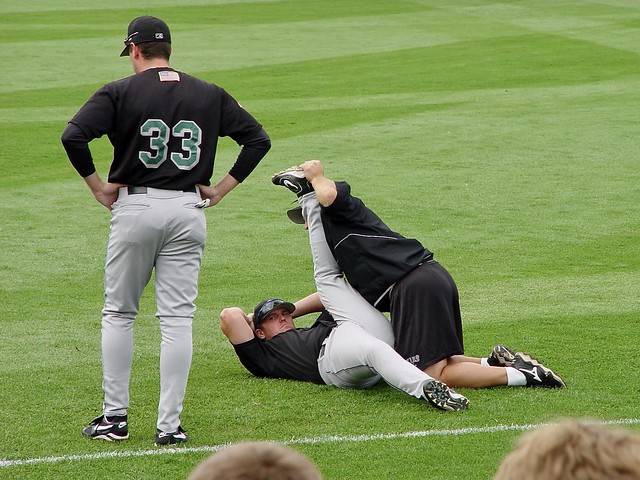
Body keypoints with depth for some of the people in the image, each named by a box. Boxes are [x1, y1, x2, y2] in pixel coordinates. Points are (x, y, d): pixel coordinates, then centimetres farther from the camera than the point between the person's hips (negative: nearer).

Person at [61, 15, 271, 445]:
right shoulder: (210, 95, 8)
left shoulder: (120, 92, -3)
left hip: (135, 207, -2)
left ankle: (115, 417, 11)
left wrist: (98, 185, -4)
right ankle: (170, 425, -1)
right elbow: (258, 138, 8)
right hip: (189, 211, 2)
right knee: (178, 318, 2)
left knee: (118, 313, 11)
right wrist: (220, 189, 8)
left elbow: (74, 136, -15)